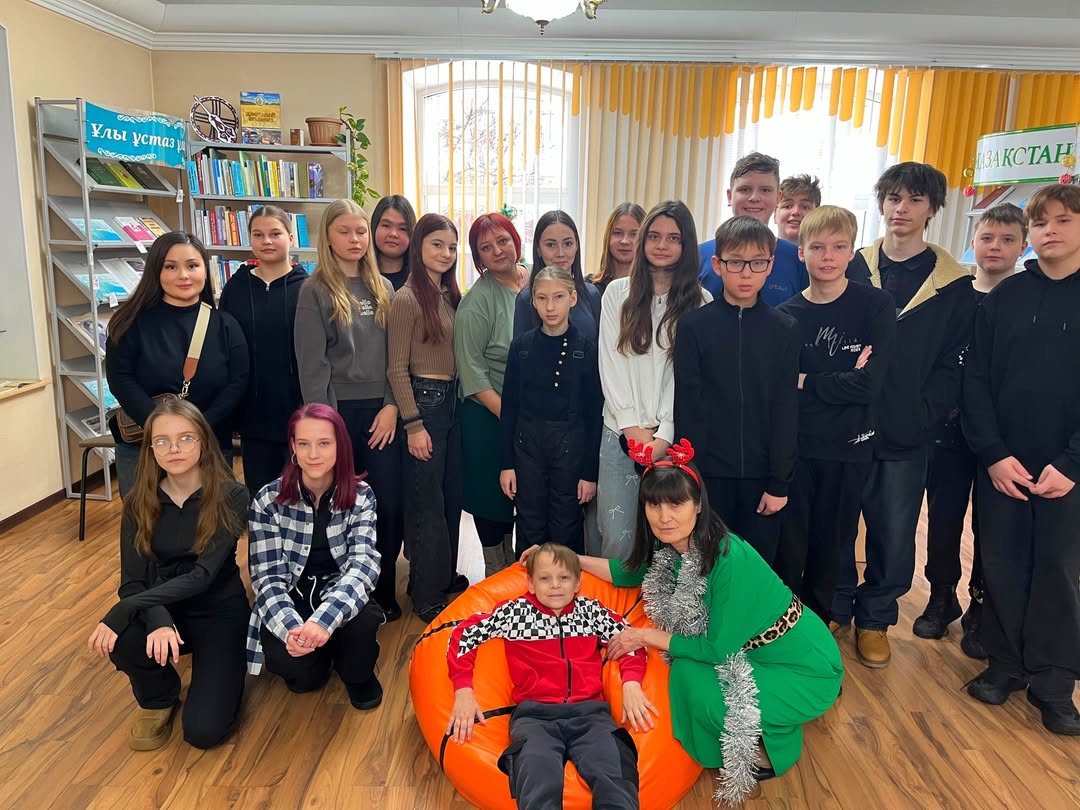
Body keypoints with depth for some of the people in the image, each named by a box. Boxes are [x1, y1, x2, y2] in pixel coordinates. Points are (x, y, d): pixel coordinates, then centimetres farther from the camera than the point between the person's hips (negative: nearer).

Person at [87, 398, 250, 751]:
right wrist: (159, 622, -33)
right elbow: (132, 581, -12)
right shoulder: (139, 502, -7)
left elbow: (203, 575, -25)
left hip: (219, 613, -3)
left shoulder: (232, 496, -18)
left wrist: (122, 612, -34)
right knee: (121, 640, -32)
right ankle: (159, 698, 2)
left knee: (204, 731, -16)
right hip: (162, 609, 3)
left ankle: (211, 668, 18)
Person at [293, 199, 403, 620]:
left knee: (389, 503, 3)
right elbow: (312, 364, -6)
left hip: (382, 410, 3)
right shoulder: (315, 290, -2)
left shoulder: (383, 288, 10)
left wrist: (392, 405, -4)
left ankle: (383, 593, 20)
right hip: (339, 411, -3)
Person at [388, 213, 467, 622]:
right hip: (424, 401, -8)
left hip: (452, 400, 8)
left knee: (451, 494, 17)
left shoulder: (450, 295, 10)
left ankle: (445, 574, 34)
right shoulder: (407, 299, -12)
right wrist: (413, 425, -15)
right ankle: (426, 596, 16)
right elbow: (397, 369, -13)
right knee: (427, 500, 1)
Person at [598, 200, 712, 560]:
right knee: (617, 536, -3)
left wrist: (664, 434, -9)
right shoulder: (618, 292, 8)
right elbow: (610, 363, 3)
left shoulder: (700, 301, 4)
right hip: (620, 432, 1)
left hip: (671, 436, -1)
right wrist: (631, 426, -5)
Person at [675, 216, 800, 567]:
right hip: (709, 472, -1)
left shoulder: (784, 329, 2)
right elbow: (687, 406, -4)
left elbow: (786, 410, 1)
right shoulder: (695, 326, -3)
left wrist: (780, 482, -2)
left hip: (760, 474, 1)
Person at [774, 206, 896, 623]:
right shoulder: (786, 316, -1)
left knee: (833, 544, 14)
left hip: (849, 449, 0)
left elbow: (870, 384, -13)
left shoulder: (876, 305, -3)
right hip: (795, 448, 0)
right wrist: (842, 382, -16)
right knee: (788, 547, 7)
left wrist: (806, 381, -10)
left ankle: (819, 620, 35)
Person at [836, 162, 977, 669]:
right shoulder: (853, 269, 4)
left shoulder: (953, 285, 2)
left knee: (894, 536, 9)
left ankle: (874, 618, 29)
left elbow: (953, 365, -2)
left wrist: (922, 414, -13)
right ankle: (835, 609, 29)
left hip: (905, 437, 0)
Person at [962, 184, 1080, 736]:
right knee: (1002, 566, 8)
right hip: (1001, 463, 1)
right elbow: (976, 380, 0)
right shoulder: (1003, 297, 4)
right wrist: (993, 454, -9)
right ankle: (1006, 663, 24)